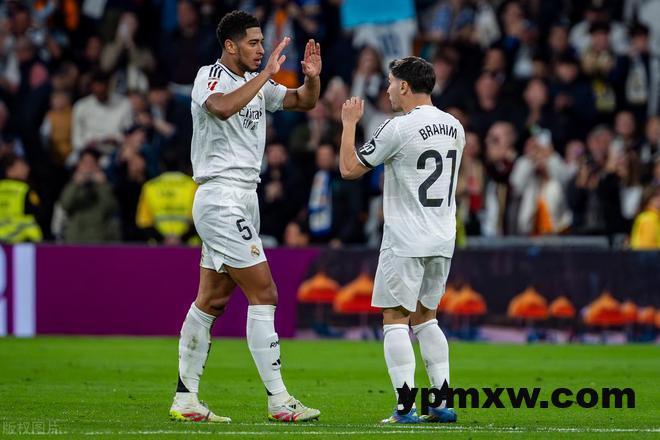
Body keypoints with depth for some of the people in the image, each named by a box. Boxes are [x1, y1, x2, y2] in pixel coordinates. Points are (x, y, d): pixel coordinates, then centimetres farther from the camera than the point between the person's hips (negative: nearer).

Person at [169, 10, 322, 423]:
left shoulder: (257, 82, 13)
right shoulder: (209, 77, -11)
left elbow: (304, 101, 17)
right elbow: (222, 108, -32)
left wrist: (312, 77, -3)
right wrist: (266, 75, -30)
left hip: (243, 199, 9)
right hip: (221, 198, -9)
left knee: (212, 300, 9)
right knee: (264, 294, -12)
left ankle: (185, 398, 13)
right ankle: (278, 400, -12)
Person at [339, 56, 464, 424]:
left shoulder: (399, 128, -13)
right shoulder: (454, 126, 9)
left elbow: (350, 169, -6)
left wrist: (349, 124, 7)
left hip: (406, 242, -7)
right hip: (442, 241, 7)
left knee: (395, 319, -1)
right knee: (425, 317, 16)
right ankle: (444, 403, 9)